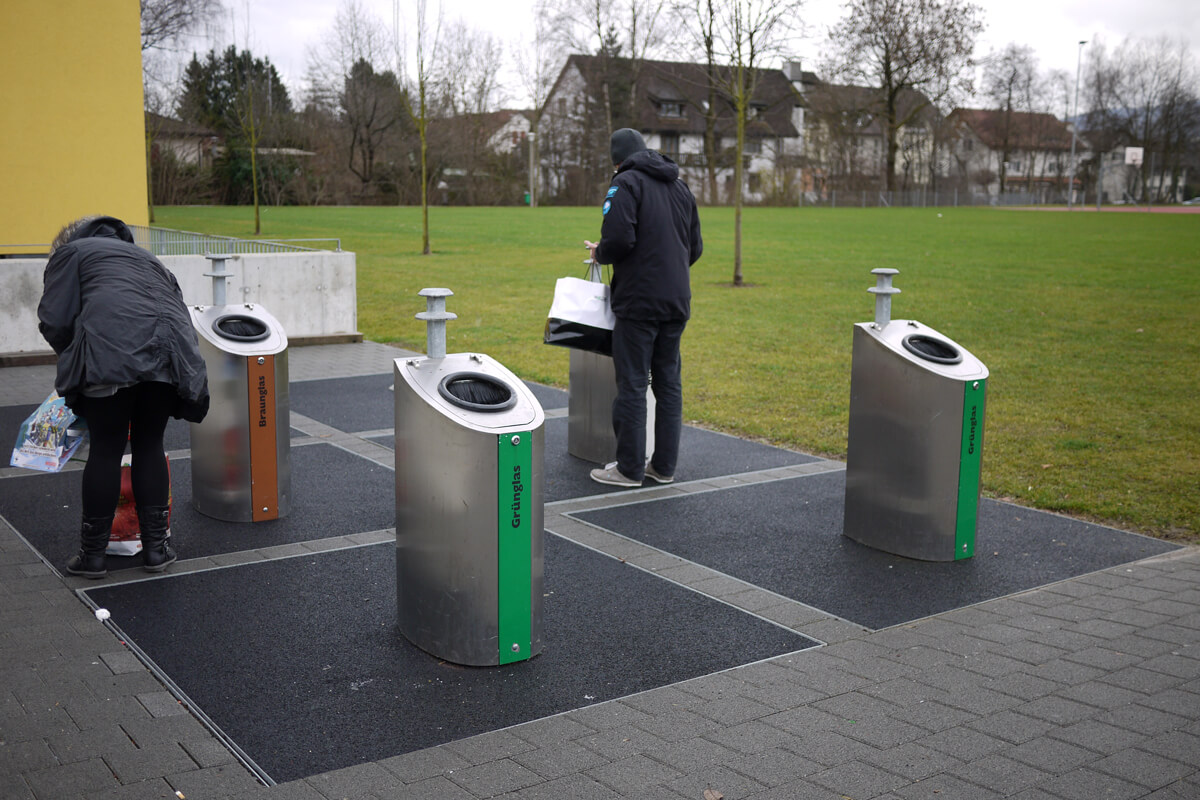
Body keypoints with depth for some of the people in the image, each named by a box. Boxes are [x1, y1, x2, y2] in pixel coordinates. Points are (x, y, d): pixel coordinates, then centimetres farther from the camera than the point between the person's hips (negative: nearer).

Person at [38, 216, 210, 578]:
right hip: (173, 347, 5)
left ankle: (93, 553, 12)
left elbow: (55, 321, 8)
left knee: (106, 450, 3)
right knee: (149, 446, 15)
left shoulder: (70, 252, 22)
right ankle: (156, 547, 17)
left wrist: (73, 358, 27)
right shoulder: (144, 257, 37)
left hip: (112, 349, -5)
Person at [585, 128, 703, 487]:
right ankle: (664, 465, 16)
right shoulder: (680, 187, 16)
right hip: (677, 301, 7)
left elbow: (619, 239, -20)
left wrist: (599, 253, 0)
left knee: (632, 384, -1)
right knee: (668, 382, 11)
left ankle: (630, 468, 4)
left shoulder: (626, 183, -7)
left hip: (639, 301, -7)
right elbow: (695, 247, 16)